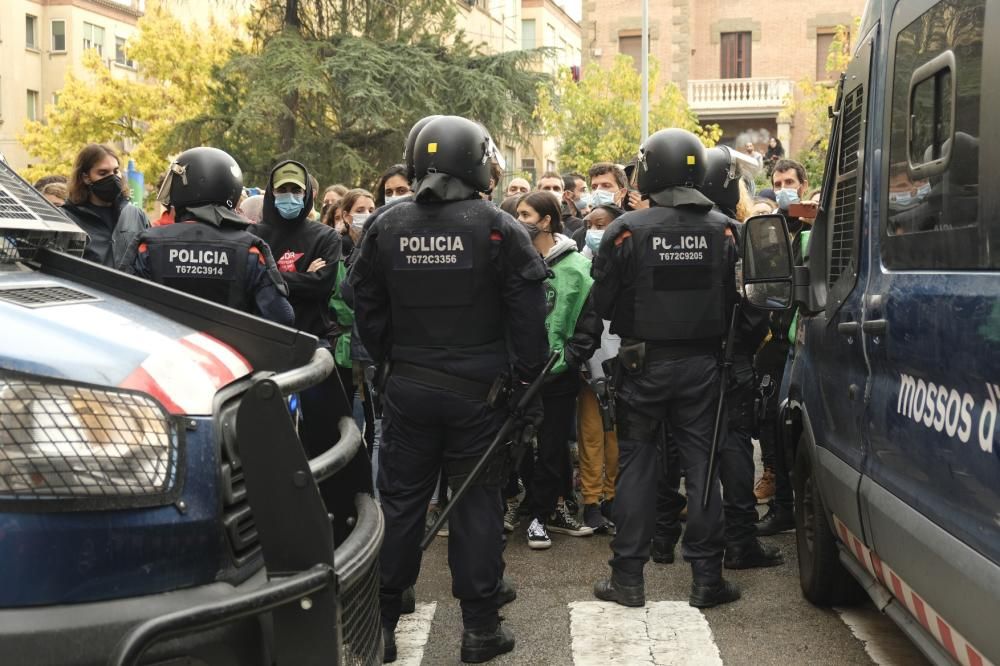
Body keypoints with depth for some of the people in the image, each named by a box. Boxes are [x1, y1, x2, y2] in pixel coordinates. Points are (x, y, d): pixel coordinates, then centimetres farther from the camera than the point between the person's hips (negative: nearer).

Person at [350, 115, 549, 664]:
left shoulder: (386, 226, 1)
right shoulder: (497, 228, -9)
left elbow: (366, 306, 8)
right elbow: (528, 313, -9)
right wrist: (528, 378, 0)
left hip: (408, 388, 3)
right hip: (478, 389, -2)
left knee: (399, 500, 10)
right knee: (476, 503, 6)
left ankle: (380, 622, 16)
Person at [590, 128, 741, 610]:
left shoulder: (627, 230, -11)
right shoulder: (722, 229, -3)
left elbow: (603, 303, -6)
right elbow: (735, 299, 1)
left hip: (644, 365, -2)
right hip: (702, 364, 2)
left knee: (636, 464, 7)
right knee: (701, 464, 8)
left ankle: (628, 577, 10)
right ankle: (706, 577, 12)